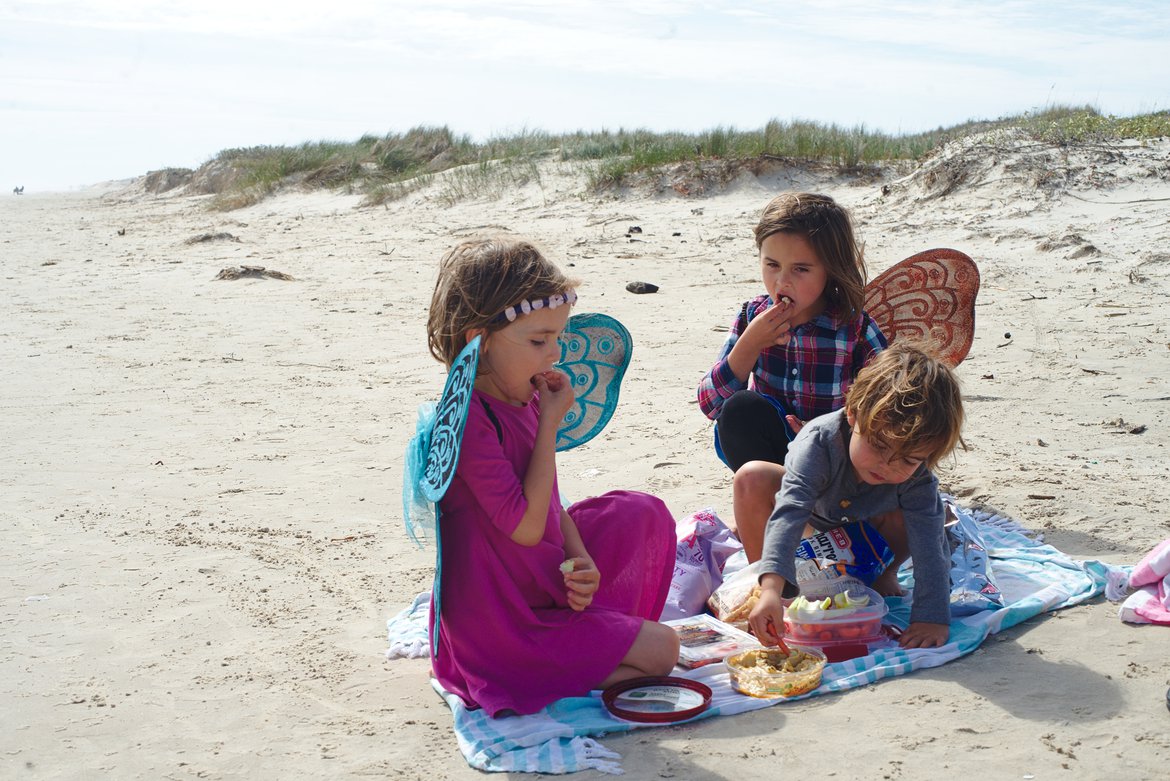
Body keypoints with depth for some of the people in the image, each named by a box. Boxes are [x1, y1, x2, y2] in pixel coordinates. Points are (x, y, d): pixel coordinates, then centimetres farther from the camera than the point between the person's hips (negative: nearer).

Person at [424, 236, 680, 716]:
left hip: (541, 582, 9)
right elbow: (526, 526, -26)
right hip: (500, 618, -9)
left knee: (641, 513, 18)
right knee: (659, 650, -10)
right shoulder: (468, 419, -25)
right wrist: (550, 422, -22)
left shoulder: (525, 399, 4)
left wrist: (580, 559, -7)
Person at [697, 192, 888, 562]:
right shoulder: (753, 316, -3)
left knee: (753, 479, -32)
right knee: (740, 408, -27)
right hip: (772, 445, 4)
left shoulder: (857, 331, -13)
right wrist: (750, 344, -21)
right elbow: (710, 404, -8)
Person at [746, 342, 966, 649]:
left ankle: (886, 572, 1)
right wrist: (771, 587, -68)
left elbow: (930, 546, -35)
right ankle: (757, 574, -13)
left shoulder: (917, 475, -35)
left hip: (864, 523, 2)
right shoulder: (818, 442, -45)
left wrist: (932, 616, -45)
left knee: (913, 518, -31)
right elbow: (789, 514, -56)